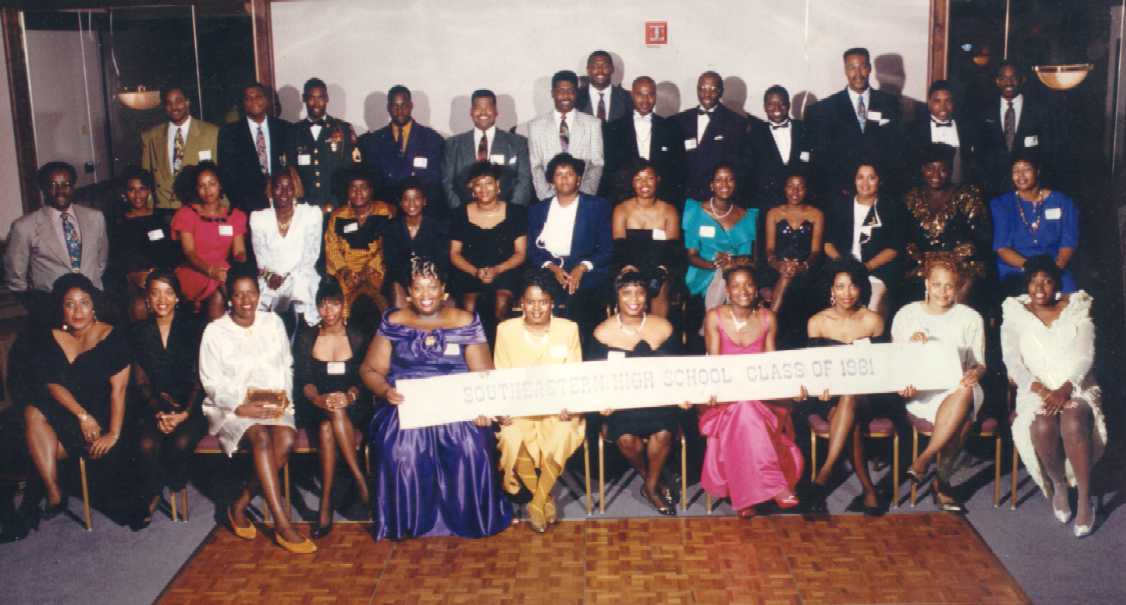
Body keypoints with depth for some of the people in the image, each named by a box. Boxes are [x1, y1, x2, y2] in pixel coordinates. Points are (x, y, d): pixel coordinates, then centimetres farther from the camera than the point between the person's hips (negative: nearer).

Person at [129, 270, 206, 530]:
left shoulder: (193, 329, 6)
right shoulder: (138, 333, 12)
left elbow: (198, 381, 1)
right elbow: (141, 382, 6)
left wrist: (185, 413, -14)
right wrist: (158, 411, -12)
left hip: (189, 405, -1)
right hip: (152, 406, 1)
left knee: (182, 441, -32)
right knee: (147, 444, -30)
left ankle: (173, 485, -1)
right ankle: (148, 499, -8)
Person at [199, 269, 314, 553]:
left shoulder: (273, 322, 10)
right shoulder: (215, 331, 0)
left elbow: (287, 366, 14)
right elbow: (212, 383, -2)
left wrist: (284, 396, -5)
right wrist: (241, 407, -16)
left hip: (273, 404, 3)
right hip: (232, 407, -3)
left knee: (287, 439, -30)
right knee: (261, 437, -34)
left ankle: (240, 505, -13)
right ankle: (282, 526, -34)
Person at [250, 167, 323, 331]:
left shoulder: (311, 214, 4)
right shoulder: (258, 217, 10)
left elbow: (311, 255, 0)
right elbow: (261, 255, 6)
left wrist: (286, 275, -12)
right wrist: (269, 275, -14)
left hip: (301, 276, -1)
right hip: (270, 281, 1)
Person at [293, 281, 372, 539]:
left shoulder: (357, 338, 7)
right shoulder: (306, 338, 9)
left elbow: (363, 379, -1)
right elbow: (303, 381, 0)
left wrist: (349, 396, -24)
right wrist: (319, 398, -23)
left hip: (353, 407, -1)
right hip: (315, 408, 1)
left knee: (327, 428, -35)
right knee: (332, 414, -36)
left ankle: (326, 506, -31)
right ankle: (360, 479, -36)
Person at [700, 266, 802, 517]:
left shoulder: (767, 319, 5)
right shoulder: (714, 318, -2)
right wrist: (713, 390, -26)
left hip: (761, 395, 2)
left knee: (746, 413, -33)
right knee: (742, 408, -36)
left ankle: (746, 494, -20)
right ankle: (773, 486, -34)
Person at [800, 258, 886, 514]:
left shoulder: (873, 321, 5)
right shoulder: (817, 322, 5)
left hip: (865, 394, 0)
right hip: (830, 396, 0)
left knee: (850, 399, -36)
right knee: (852, 421, -34)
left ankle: (823, 477, -40)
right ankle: (867, 488, -32)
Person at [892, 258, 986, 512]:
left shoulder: (971, 319, 10)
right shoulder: (907, 315, 8)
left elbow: (979, 364, 9)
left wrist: (975, 373, -15)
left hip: (959, 389, 2)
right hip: (921, 393, -2)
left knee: (965, 392, -38)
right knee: (961, 415, -35)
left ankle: (925, 459, -29)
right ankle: (942, 482, -24)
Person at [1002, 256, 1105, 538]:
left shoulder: (1076, 309, 6)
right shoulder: (1015, 314, 6)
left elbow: (1085, 356, -3)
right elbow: (1012, 361, -2)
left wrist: (1065, 389, -19)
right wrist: (1040, 389, -18)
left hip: (1076, 386, 0)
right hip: (1036, 389, 0)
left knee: (1074, 424, -34)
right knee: (1043, 426, -33)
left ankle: (1085, 499, -21)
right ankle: (1058, 486, -6)